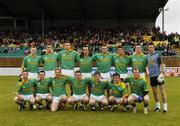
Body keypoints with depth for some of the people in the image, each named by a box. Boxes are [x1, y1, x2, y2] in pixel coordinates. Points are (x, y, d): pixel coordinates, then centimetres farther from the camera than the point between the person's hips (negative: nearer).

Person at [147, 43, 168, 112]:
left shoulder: (157, 55, -5)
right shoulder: (147, 56, 10)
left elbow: (161, 64, -7)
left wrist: (162, 72, -17)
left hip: (158, 75, -5)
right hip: (152, 76, 5)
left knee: (162, 91, -5)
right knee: (155, 92, 11)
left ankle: (165, 107, 0)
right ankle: (157, 106, 25)